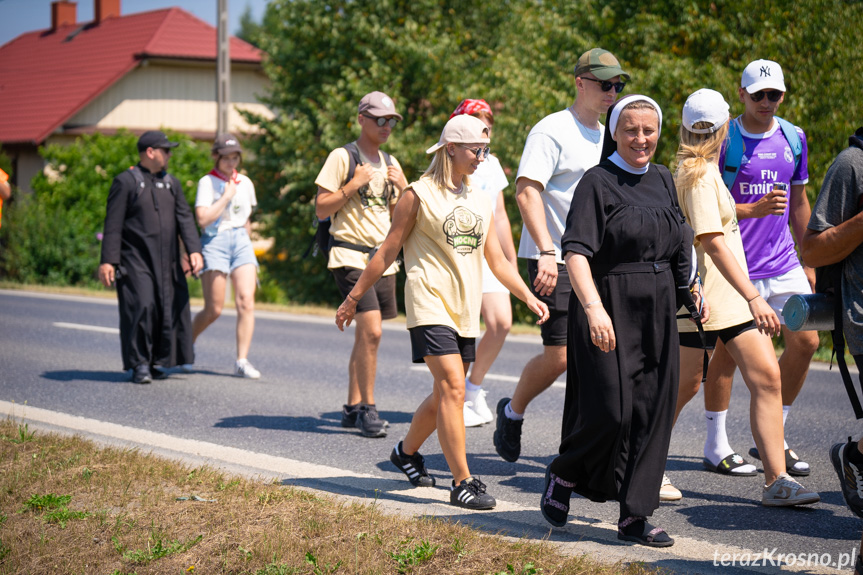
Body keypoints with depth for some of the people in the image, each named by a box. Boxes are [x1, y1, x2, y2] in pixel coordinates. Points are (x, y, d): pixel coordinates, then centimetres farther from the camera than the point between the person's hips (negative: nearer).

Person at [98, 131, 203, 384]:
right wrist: (107, 261, -13)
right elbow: (113, 225, -5)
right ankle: (139, 365, -5)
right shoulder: (125, 182, -2)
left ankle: (159, 362, 15)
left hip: (167, 261, 6)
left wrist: (194, 250, -7)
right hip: (136, 261, -5)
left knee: (170, 310, 2)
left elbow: (185, 219, 8)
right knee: (141, 308, -14)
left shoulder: (171, 183, 15)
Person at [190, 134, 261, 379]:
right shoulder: (207, 182, -2)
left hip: (241, 240, 4)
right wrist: (227, 196, -10)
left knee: (246, 301, -13)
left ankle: (242, 361, -13)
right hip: (215, 240, -4)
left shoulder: (245, 183, 14)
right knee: (214, 310, -3)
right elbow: (203, 218, -13)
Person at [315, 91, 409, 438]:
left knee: (367, 334, 11)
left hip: (383, 258, 7)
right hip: (351, 256, -7)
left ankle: (353, 407, 20)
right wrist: (353, 185, -16)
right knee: (371, 331, -18)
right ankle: (367, 410, -10)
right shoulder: (343, 157, -5)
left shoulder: (390, 163, 16)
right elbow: (321, 209, -7)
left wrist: (404, 188, 1)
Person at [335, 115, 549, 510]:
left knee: (445, 394, 11)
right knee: (452, 387, -16)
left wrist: (528, 297, 4)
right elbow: (388, 251, 0)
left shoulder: (480, 201, 14)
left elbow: (497, 260, 16)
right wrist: (354, 297, 1)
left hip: (465, 310, 7)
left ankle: (406, 452, 35)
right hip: (430, 303, -6)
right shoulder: (419, 195, -4)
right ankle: (462, 483, -14)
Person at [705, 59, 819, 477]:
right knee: (729, 348, -2)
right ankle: (716, 443, 13)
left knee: (806, 341, -1)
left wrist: (809, 261, 17)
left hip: (783, 265, 5)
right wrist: (752, 210, -23)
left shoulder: (793, 138, 10)